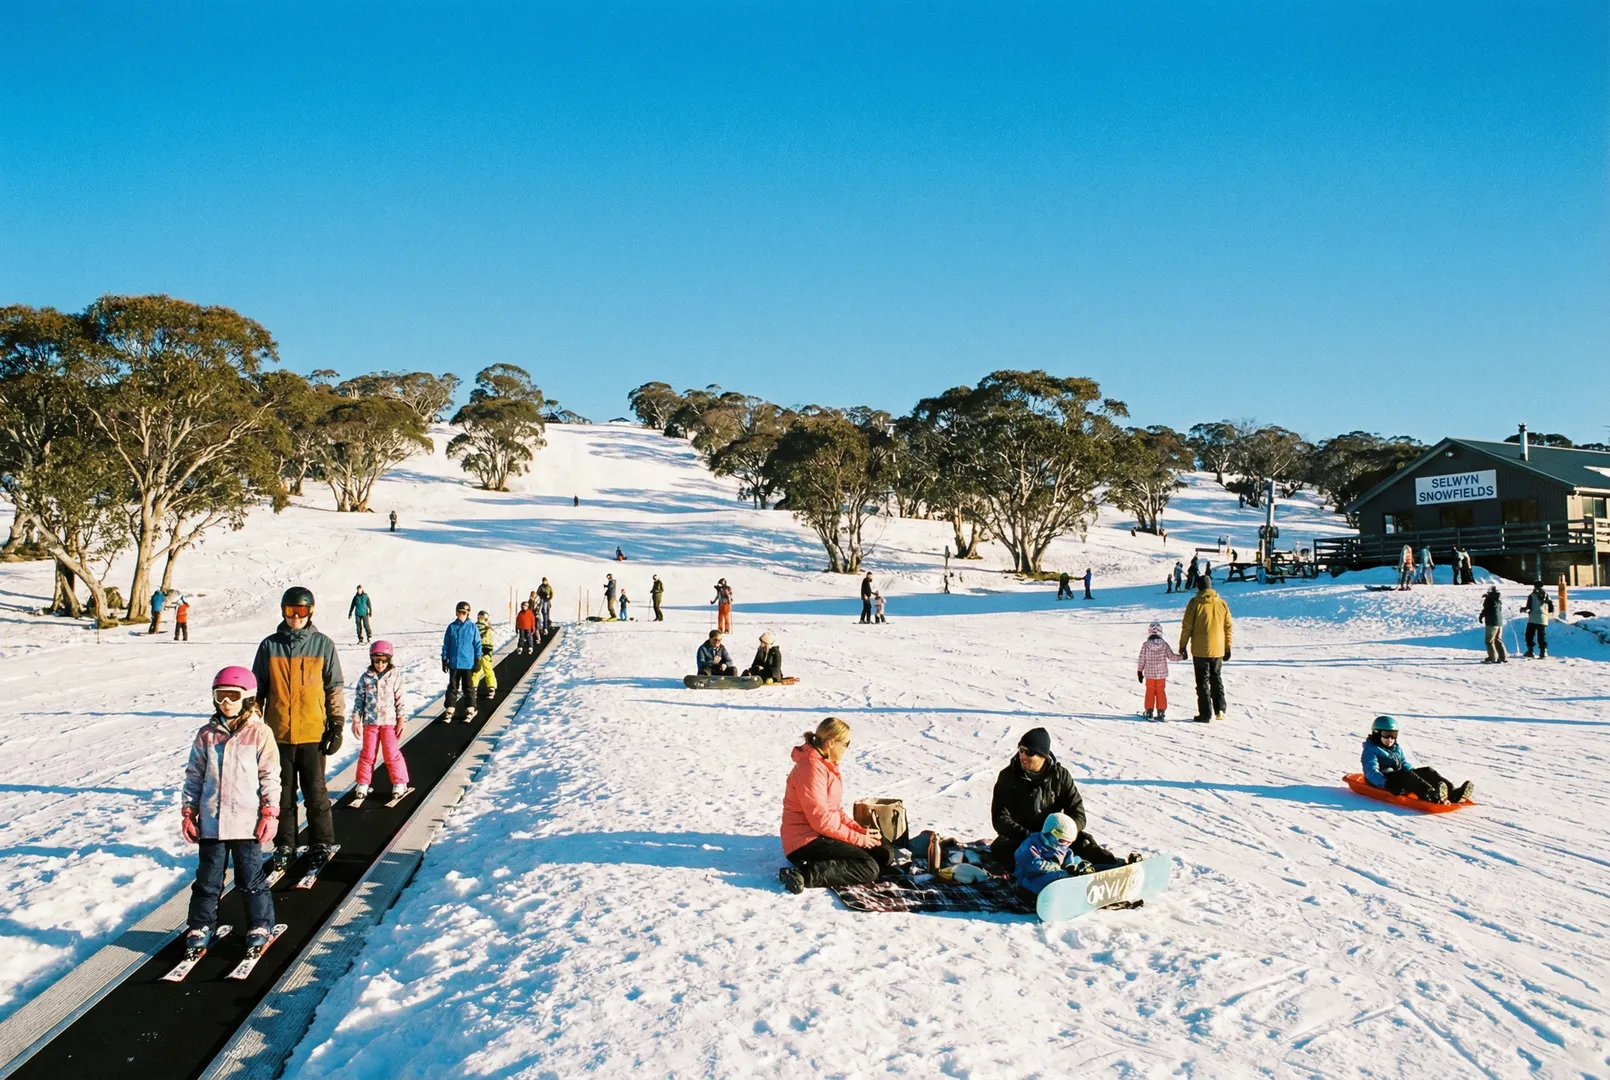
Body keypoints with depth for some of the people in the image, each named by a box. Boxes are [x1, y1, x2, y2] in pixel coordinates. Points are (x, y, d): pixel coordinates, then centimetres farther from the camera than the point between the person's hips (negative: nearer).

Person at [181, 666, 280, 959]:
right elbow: (194, 776, 9)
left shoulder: (259, 733, -5)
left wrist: (270, 813, -8)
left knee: (250, 878, 7)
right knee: (208, 878, 12)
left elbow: (270, 777, -4)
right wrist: (188, 812, 5)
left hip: (247, 822, -3)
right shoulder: (207, 734, 3)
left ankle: (261, 925, 22)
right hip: (211, 822, 3)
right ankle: (201, 926, 26)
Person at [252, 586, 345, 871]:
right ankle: (284, 845, 22)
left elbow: (335, 688, 4)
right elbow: (257, 689, 9)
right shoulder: (270, 646, 3)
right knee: (282, 793, 10)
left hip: (313, 733, -1)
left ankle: (322, 842, 18)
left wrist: (337, 725, 0)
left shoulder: (323, 645, 0)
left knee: (315, 792, 5)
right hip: (278, 733, 2)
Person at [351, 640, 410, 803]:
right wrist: (356, 720, 0)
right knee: (367, 753, 8)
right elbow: (359, 699, 3)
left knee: (392, 753, 0)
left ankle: (399, 783, 11)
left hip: (389, 721, -1)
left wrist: (401, 720, -3)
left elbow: (399, 700, 0)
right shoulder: (366, 677, 0)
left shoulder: (395, 676, -3)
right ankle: (363, 783, 19)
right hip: (370, 721, 1)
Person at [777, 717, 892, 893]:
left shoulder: (826, 765, 12)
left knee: (884, 851, 9)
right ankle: (805, 875, -22)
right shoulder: (812, 768, -20)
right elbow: (821, 819, -23)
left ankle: (824, 865, 2)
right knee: (869, 869, -20)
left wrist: (860, 829, 2)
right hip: (807, 841, -10)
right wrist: (858, 838, -16)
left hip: (824, 834, 10)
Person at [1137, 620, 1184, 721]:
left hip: (1149, 674, -1)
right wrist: (1182, 656, 16)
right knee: (1161, 692, 10)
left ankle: (1149, 712, 9)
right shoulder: (1164, 644, -7)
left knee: (1150, 692, 10)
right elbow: (1171, 656, -1)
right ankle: (1161, 712, 9)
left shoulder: (1145, 645, -9)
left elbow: (1141, 659, -5)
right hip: (1161, 674, 1)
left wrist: (1139, 671, 5)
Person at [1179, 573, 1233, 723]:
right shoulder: (1222, 603, 2)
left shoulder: (1195, 603, -10)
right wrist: (1227, 648, 15)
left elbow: (1186, 627, -9)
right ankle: (1219, 710, 14)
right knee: (1217, 679, 18)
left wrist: (1182, 647, -1)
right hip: (1218, 650, 4)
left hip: (1200, 650, -4)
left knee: (1203, 681, 3)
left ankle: (1205, 714, 2)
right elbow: (1228, 627, 7)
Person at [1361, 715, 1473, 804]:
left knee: (1427, 771, -11)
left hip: (1400, 780, 8)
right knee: (1406, 775, -35)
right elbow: (1371, 772, -17)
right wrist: (1386, 783, -34)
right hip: (1382, 784, -8)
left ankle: (1453, 794, -34)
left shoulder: (1397, 748, 24)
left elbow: (1405, 764, 24)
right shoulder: (1371, 750, -4)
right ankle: (1431, 795, -61)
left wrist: (1416, 776, 3)